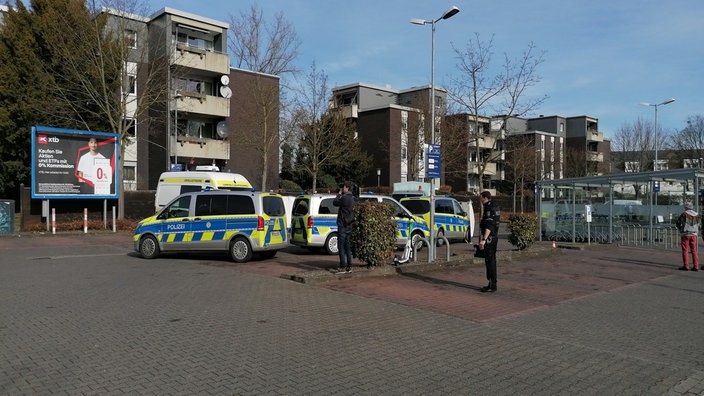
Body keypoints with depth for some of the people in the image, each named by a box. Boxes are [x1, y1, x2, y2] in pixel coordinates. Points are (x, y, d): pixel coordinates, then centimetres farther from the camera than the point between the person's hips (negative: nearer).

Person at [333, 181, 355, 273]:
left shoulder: (345, 197, -17)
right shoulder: (352, 198, 11)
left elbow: (335, 202, -8)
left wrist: (339, 193, 4)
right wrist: (341, 194, 13)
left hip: (343, 225, -9)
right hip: (349, 225, 9)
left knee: (341, 246, -3)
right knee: (348, 246, 12)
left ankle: (343, 267, -4)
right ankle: (349, 266, 14)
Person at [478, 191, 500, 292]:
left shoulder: (489, 209, -16)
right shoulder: (494, 207, 17)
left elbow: (489, 226, -25)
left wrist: (483, 239, -29)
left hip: (489, 238, -11)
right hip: (494, 238, 11)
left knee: (490, 261, -8)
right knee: (491, 260, 14)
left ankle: (492, 285, -6)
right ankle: (492, 284, 21)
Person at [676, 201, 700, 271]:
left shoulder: (684, 214, -11)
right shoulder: (697, 215, 4)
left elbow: (678, 223, -3)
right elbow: (698, 225, 11)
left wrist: (681, 229, 15)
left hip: (685, 234, -5)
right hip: (694, 234, 5)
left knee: (685, 250, 0)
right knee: (694, 250, 8)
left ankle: (686, 266, -1)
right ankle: (696, 266, 6)